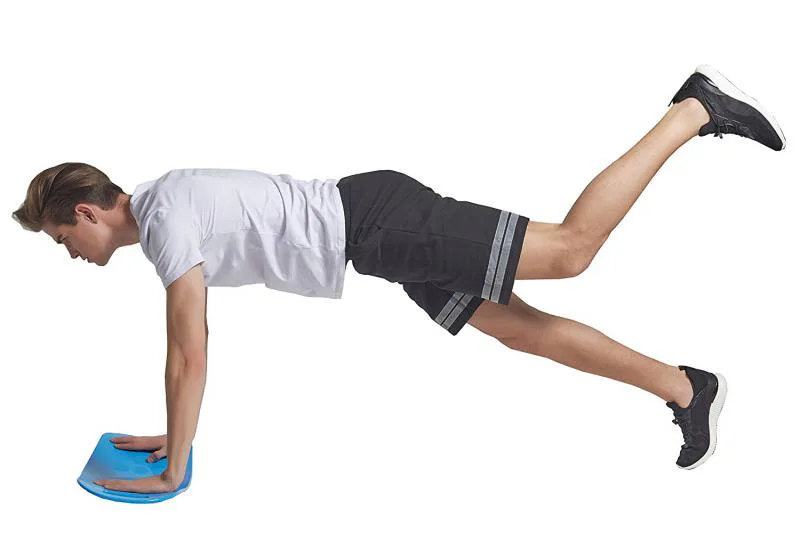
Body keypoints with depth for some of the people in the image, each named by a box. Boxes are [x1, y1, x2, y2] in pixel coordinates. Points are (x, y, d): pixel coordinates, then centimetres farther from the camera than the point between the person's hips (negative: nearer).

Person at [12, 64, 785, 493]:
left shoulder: (164, 219, -14)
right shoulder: (161, 212, 17)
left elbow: (191, 355, -17)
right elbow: (190, 343, 26)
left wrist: (172, 471, -8)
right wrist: (171, 432, 29)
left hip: (379, 225, -9)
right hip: (376, 234, 9)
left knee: (569, 248, -10)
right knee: (517, 326, 8)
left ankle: (694, 109, 0)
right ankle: (684, 387, 14)